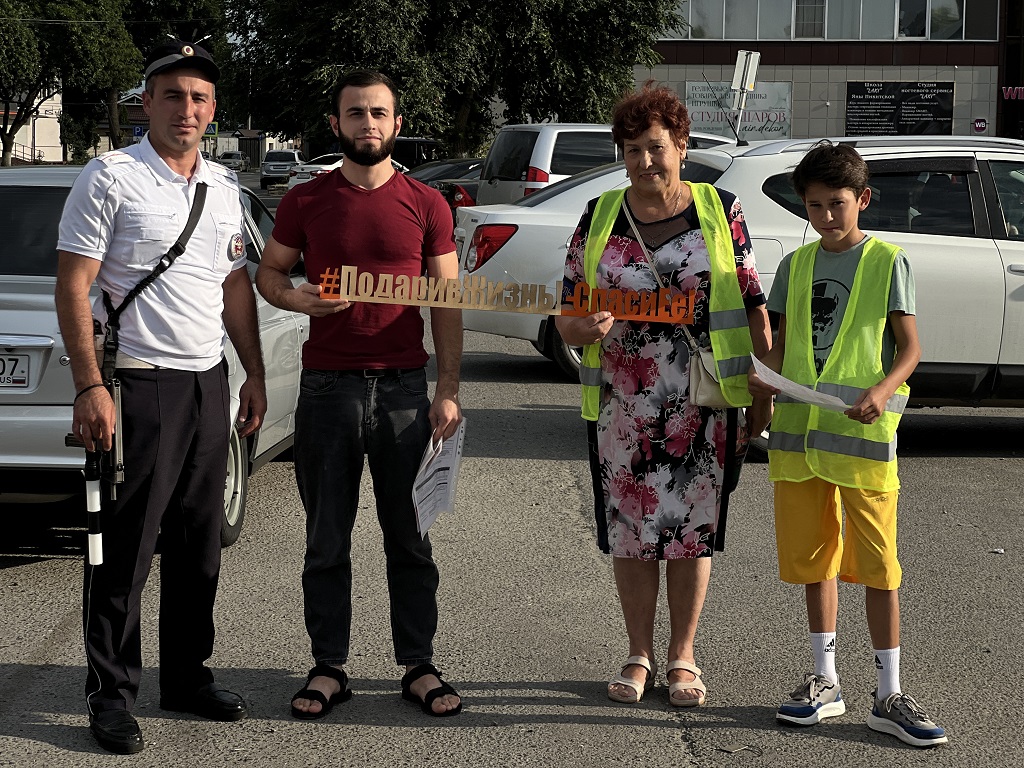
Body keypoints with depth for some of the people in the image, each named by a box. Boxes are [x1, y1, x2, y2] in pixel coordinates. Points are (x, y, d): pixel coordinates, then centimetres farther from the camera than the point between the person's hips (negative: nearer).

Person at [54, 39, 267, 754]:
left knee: (198, 546, 13)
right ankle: (111, 694, 9)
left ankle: (187, 674, 25)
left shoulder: (224, 186, 14)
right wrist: (90, 387, -17)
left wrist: (255, 374, 15)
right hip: (138, 385, -6)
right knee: (125, 552, -2)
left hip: (209, 381, 6)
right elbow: (74, 287, -10)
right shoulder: (111, 177, -7)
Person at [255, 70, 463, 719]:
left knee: (410, 537, 5)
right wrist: (297, 298, -9)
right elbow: (268, 273, 14)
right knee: (327, 539, 7)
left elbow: (447, 304, 6)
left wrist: (448, 391, -2)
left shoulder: (427, 205, 5)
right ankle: (329, 667, 17)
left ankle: (419, 666, 15)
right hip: (327, 389, 0)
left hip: (404, 388, 0)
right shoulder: (305, 202, 5)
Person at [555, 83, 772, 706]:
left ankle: (684, 656, 18)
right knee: (630, 532, 6)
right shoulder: (598, 218, 5)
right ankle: (640, 656, 20)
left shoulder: (720, 211, 1)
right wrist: (582, 329, -17)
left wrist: (764, 392, 0)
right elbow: (567, 315, 7)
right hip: (622, 406, 1)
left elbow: (753, 305, 3)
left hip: (701, 404, -1)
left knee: (693, 529, 4)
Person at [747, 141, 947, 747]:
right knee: (813, 558, 11)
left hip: (863, 432, -4)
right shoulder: (796, 265, 11)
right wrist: (765, 376, -6)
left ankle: (890, 696, 6)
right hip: (798, 431, 4)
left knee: (877, 565, -2)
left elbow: (909, 347, -3)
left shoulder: (888, 262, 0)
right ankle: (826, 681, 22)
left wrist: (882, 390, -21)